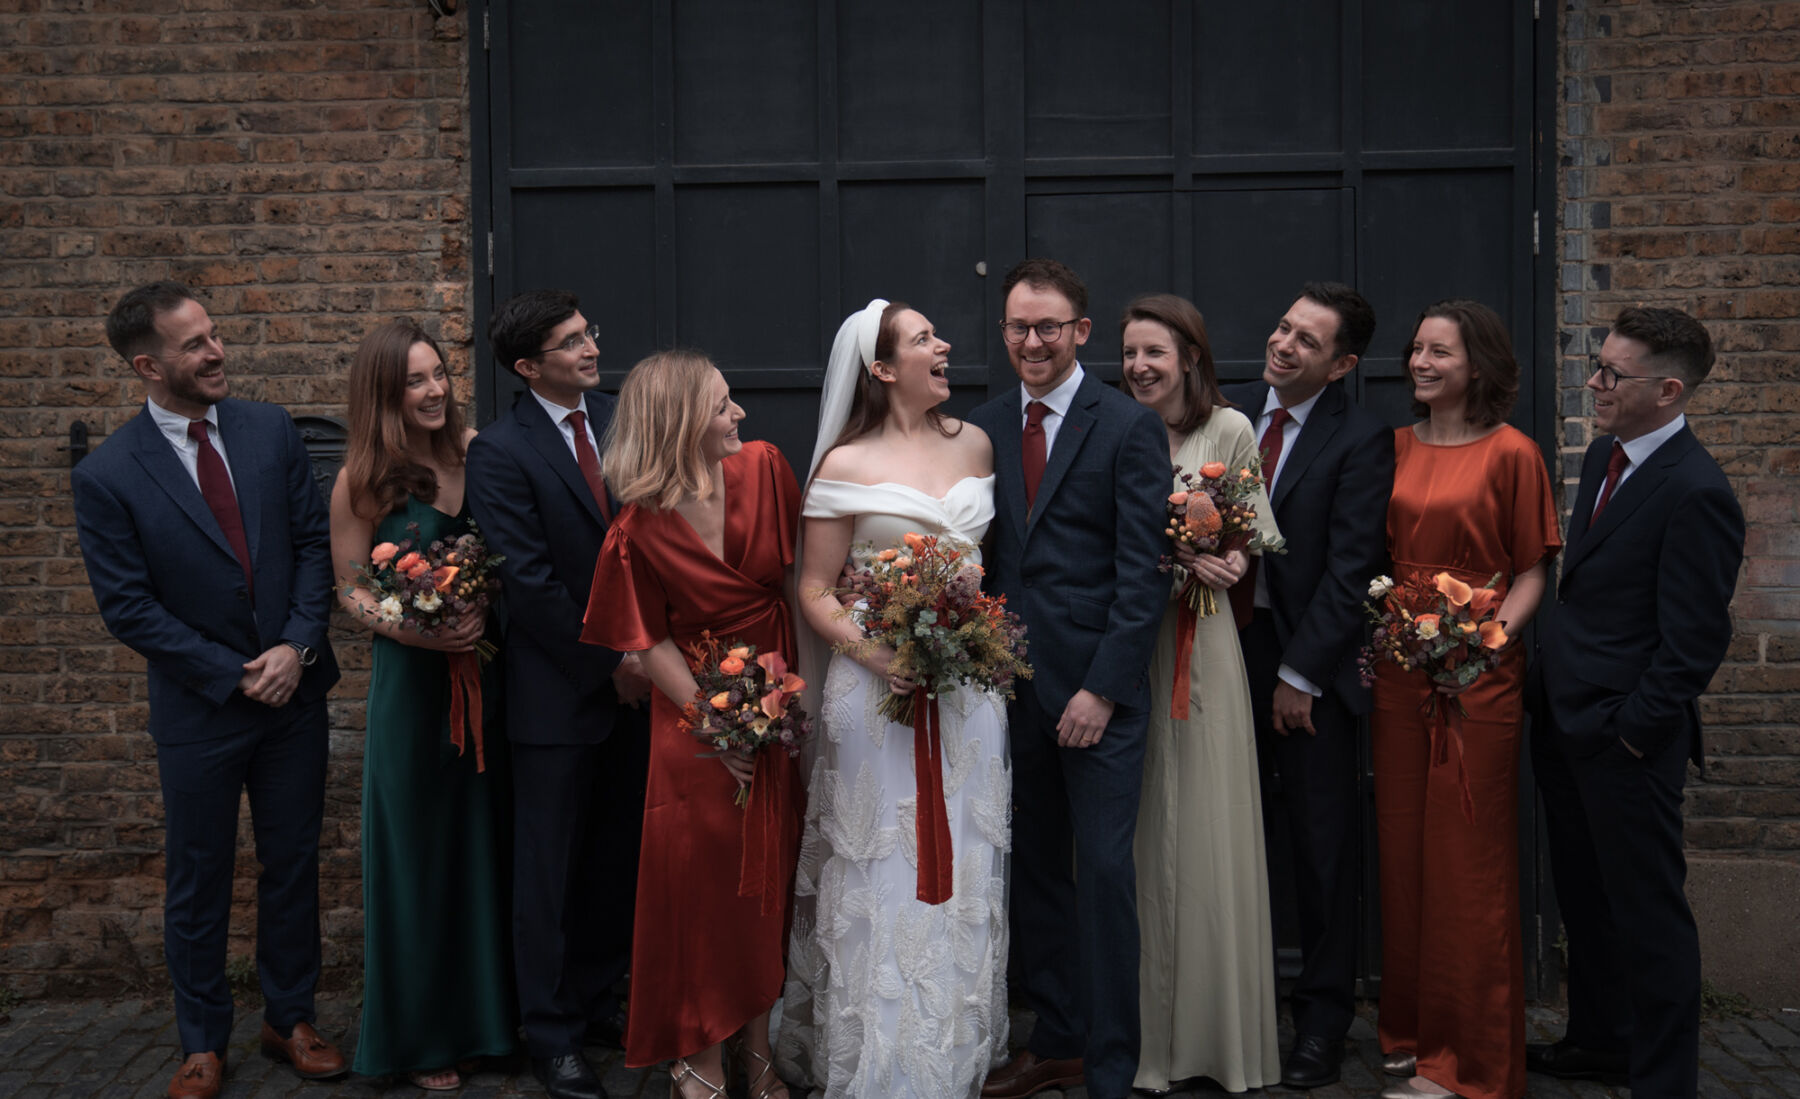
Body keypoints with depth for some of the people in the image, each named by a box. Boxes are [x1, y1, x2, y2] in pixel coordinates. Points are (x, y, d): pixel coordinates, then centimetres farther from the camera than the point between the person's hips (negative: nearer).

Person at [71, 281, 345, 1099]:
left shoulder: (271, 432, -2)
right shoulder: (107, 476, -12)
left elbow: (314, 542, 0)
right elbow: (128, 608, -11)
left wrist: (297, 647, -12)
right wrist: (235, 676, -13)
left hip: (294, 689, 3)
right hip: (198, 709, -3)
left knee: (292, 864, 14)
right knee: (198, 883, 11)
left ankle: (289, 1019, 31)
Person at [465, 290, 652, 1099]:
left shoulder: (618, 420, 5)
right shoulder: (500, 452, -12)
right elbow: (528, 579, -15)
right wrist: (608, 662, -12)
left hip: (631, 678, 5)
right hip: (558, 691, -5)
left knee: (617, 859, 14)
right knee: (551, 871, 7)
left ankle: (600, 1003, 30)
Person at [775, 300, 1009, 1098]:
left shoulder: (975, 444, 8)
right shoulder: (845, 465, -4)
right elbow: (815, 593, -3)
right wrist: (879, 652, -19)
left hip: (970, 686, 4)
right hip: (877, 690, -4)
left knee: (961, 876, 9)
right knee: (882, 882, 0)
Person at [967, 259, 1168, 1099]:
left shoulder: (1128, 427, -4)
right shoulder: (983, 428, 10)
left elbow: (1144, 571, -9)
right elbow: (978, 559, 12)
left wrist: (1103, 687, -14)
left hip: (1096, 689, -5)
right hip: (1012, 686, 5)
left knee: (1104, 874, -2)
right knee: (1034, 872, 12)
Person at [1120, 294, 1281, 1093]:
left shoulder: (1229, 429, 2)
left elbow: (1259, 535, 8)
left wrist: (1233, 559, -13)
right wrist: (1176, 558, -19)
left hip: (1201, 643, 0)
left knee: (1209, 831, 3)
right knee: (1140, 833, 3)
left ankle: (1221, 1033, 15)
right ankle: (1149, 1035, 12)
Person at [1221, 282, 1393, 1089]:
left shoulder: (1361, 440, -7)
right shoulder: (1229, 410, 8)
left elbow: (1349, 569, -9)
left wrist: (1300, 674, -10)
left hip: (1308, 663, -4)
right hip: (1227, 647, 4)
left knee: (1322, 846, 4)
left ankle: (1322, 1021, 16)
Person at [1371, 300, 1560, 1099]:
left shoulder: (1511, 453, -4)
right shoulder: (1396, 449, 10)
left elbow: (1531, 575, -4)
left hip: (1478, 676, -5)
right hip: (1397, 675, 5)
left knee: (1468, 862, 1)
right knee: (1403, 851, 11)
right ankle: (1412, 1030, 25)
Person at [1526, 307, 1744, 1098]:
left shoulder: (1696, 493, -20)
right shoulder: (1604, 456, 8)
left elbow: (1696, 640, -20)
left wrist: (1632, 729, -16)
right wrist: (1552, 696, 11)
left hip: (1623, 739, -9)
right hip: (1564, 722, 9)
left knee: (1647, 913, 3)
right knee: (1584, 898, 21)